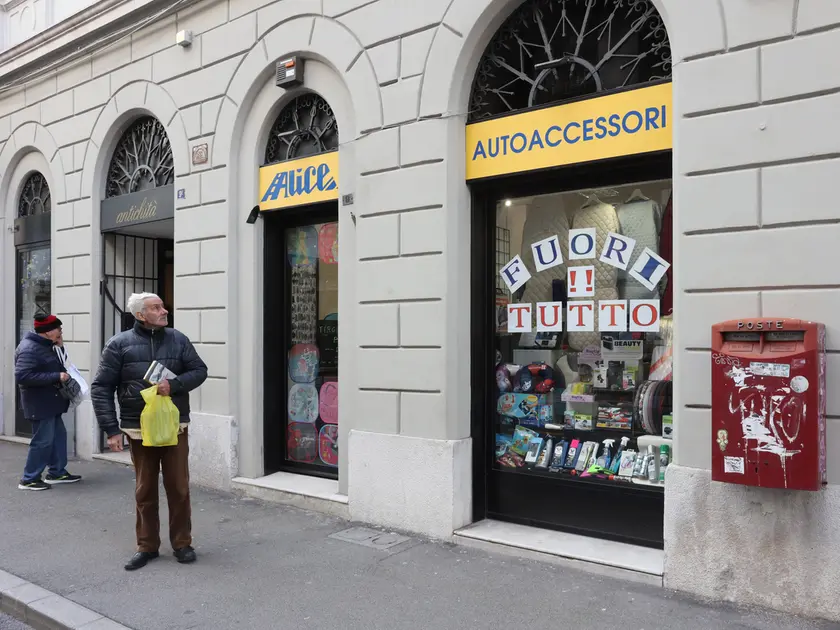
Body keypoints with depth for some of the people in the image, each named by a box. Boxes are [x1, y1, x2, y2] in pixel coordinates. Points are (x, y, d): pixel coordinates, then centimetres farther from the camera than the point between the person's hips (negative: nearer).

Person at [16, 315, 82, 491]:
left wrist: (60, 348, 1)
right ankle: (29, 479, 10)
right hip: (40, 404, -10)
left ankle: (57, 472, 26)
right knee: (43, 441, -3)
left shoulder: (45, 346, 11)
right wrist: (56, 377, -28)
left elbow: (54, 366, 17)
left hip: (50, 402, 10)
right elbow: (22, 376, -29)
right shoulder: (29, 349, -21)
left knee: (58, 436, 16)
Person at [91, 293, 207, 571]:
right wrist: (111, 430, -9)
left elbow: (199, 370, 4)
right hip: (138, 430, -1)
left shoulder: (177, 339, 2)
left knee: (179, 488, 6)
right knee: (145, 491, 11)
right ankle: (147, 546, 25)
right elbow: (101, 388, -3)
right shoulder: (119, 345, -3)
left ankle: (182, 543, 21)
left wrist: (174, 385, -16)